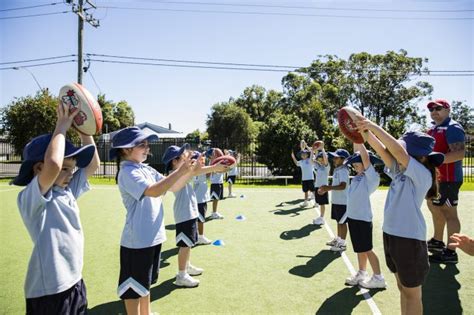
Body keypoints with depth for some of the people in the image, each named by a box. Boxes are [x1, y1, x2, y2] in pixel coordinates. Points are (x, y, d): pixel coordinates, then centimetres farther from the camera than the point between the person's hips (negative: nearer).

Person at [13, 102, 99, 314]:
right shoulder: (29, 198, -18)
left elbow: (93, 163, 9)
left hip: (75, 282, 8)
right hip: (50, 292, -7)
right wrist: (61, 127, -23)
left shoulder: (67, 190, 5)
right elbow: (53, 165, -37)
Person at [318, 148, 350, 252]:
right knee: (338, 221, 19)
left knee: (342, 222, 1)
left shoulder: (343, 170, -19)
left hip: (342, 201, -9)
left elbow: (342, 186, -29)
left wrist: (328, 187, -34)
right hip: (336, 200, 9)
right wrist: (326, 189, 12)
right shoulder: (337, 169, 12)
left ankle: (342, 243, 11)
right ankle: (338, 239, 31)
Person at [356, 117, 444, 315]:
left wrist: (373, 126, -29)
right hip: (391, 233, 7)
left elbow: (399, 152, -30)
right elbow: (382, 150, -2)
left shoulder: (423, 175, -16)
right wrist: (365, 131, -15)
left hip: (410, 239, -7)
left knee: (412, 292, 9)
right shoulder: (399, 171, 5)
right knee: (402, 288, 21)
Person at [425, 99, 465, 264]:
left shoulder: (452, 128, -15)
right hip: (436, 177, 11)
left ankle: (451, 252, 6)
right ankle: (437, 241, 37)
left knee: (449, 213, -3)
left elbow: (459, 153, -27)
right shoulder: (433, 129, 14)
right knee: (434, 207, 21)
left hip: (448, 179, -10)